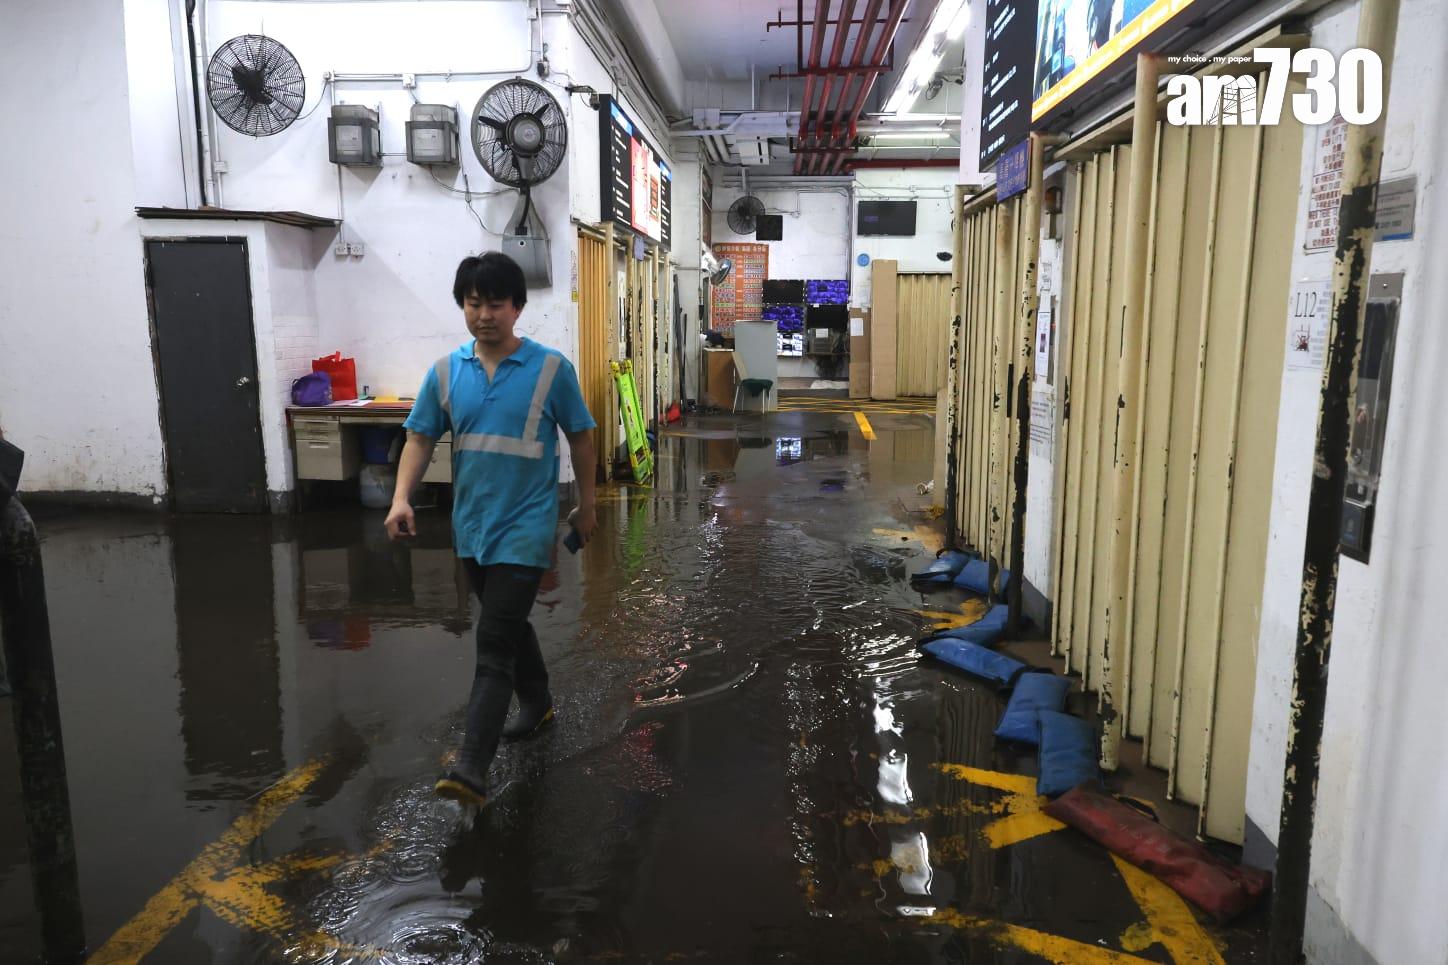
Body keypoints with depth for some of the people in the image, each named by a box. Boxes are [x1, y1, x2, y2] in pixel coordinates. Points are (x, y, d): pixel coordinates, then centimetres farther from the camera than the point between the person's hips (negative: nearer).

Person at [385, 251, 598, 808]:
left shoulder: (551, 369, -9)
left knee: (494, 642, -10)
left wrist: (586, 505, 6)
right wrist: (402, 499, -9)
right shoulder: (445, 371, 1)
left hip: (524, 527, -5)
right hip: (470, 526, 5)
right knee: (509, 624, 21)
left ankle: (472, 768, -10)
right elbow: (421, 438, 6)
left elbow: (580, 436, 1)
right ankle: (537, 703, 43)